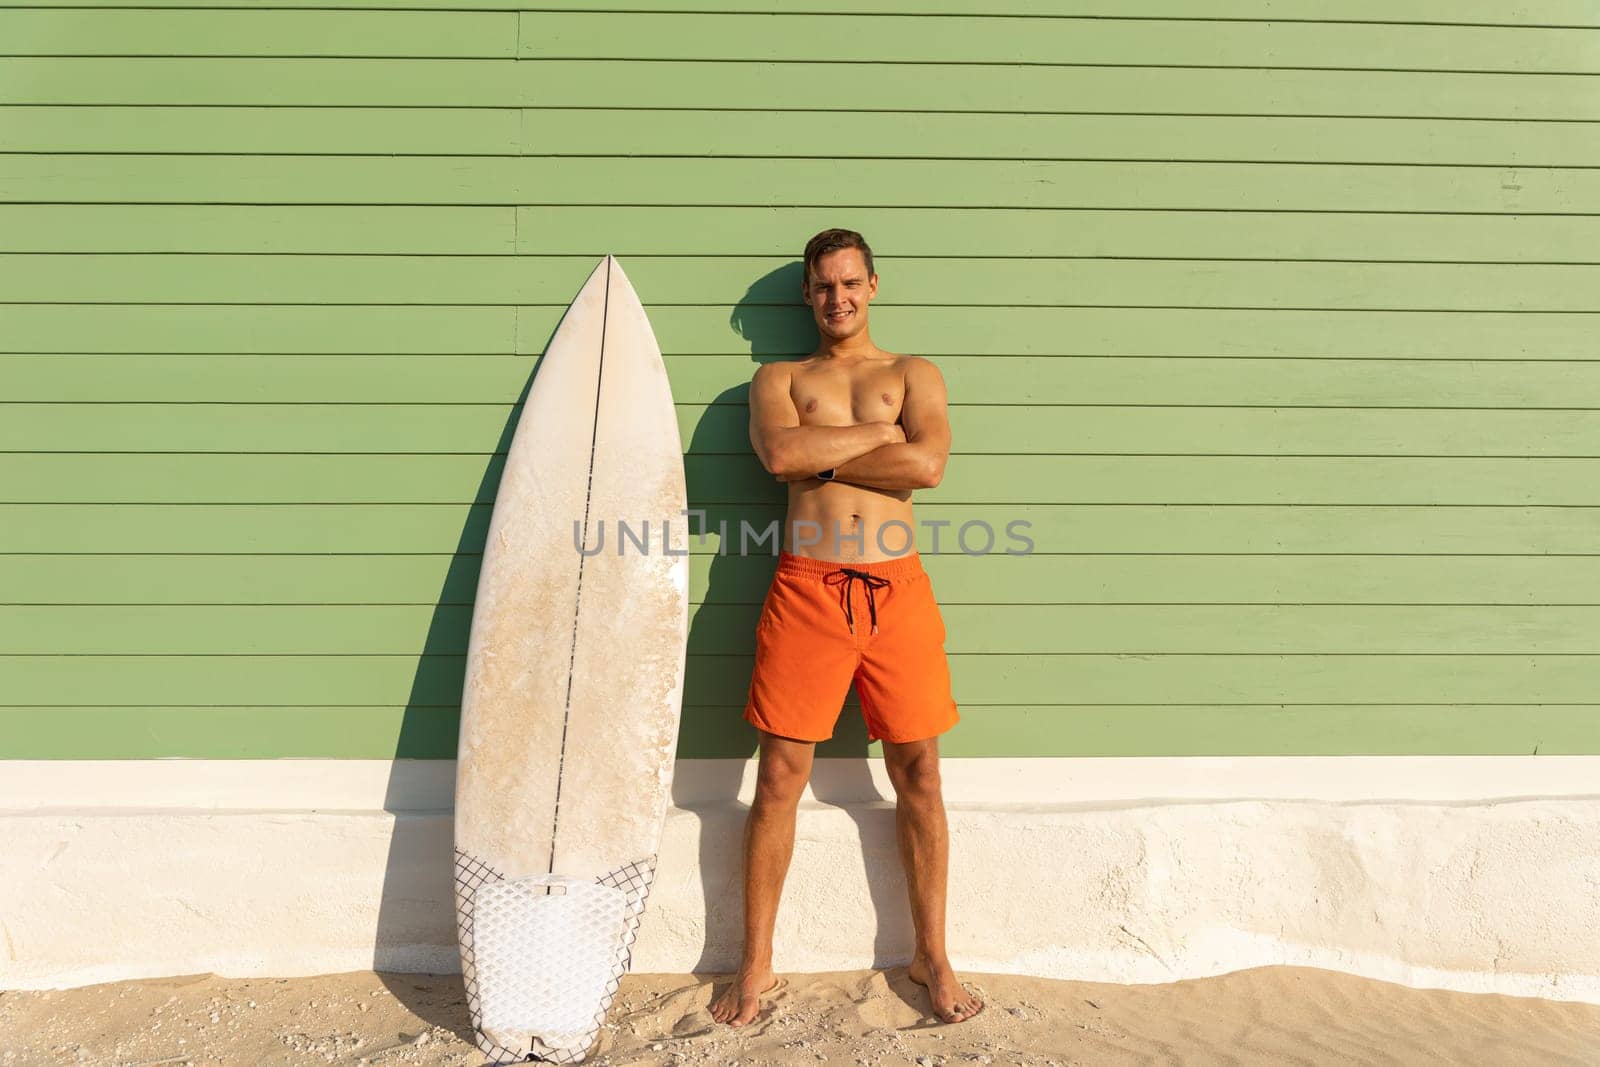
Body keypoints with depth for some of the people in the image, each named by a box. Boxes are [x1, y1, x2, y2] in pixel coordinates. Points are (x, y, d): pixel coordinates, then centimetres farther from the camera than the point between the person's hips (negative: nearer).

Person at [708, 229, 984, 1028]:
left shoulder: (914, 375, 14)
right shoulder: (778, 378, 15)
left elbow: (927, 464, -7)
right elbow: (779, 452, -9)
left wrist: (820, 455, -4)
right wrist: (879, 432, -4)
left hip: (897, 589, 1)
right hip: (805, 591, 0)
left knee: (918, 775, 6)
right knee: (779, 778, 2)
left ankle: (931, 957, 23)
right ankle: (756, 963, 18)